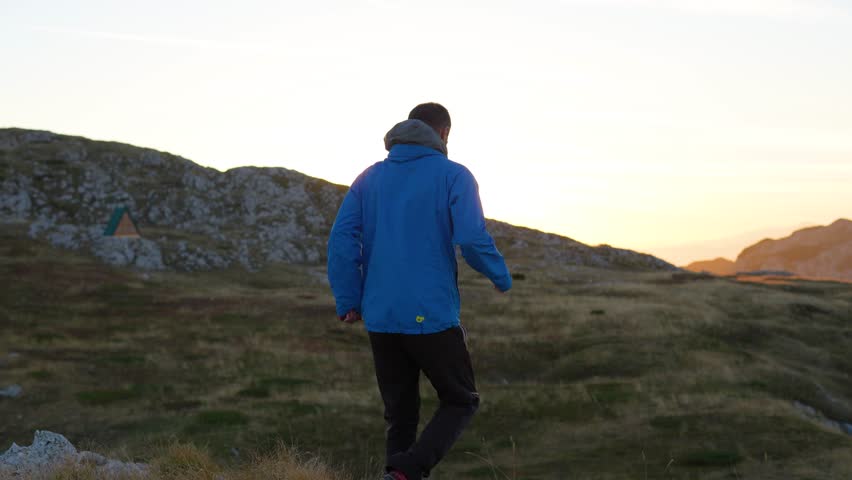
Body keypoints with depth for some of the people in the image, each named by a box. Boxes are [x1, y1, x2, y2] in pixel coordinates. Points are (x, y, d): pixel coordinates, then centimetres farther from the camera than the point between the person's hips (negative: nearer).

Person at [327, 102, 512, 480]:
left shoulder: (369, 178, 11)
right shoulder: (453, 176, -2)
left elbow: (342, 239, 0)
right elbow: (472, 239, -13)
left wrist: (348, 301, 1)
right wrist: (502, 278, 4)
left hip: (380, 318, 5)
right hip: (432, 316, -4)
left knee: (401, 415, 16)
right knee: (461, 402, 12)